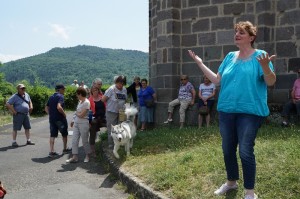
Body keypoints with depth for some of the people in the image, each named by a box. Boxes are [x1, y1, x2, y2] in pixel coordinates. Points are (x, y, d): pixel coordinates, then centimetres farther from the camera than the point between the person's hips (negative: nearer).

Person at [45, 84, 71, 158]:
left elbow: (46, 108, 13)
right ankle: (65, 149, 24)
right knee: (64, 134, 13)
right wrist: (64, 114, -14)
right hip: (60, 119, -6)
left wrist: (51, 114, 13)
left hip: (52, 119, 6)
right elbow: (59, 107, -27)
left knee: (52, 135, 7)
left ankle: (51, 151, 3)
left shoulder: (51, 97, 12)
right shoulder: (60, 96, -13)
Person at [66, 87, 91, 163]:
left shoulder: (86, 103, -15)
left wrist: (76, 113, 0)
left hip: (83, 124, -8)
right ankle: (75, 157, 8)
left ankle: (87, 156, 21)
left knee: (84, 141, 4)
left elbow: (81, 115, -18)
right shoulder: (80, 102, 12)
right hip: (76, 123, 8)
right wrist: (73, 121, 10)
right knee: (74, 140, 4)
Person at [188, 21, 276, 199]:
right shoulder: (230, 56, 12)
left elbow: (271, 82, -11)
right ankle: (231, 181, 36)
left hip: (249, 111, -6)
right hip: (226, 111, 6)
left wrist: (265, 66, -31)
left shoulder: (260, 55, -4)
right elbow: (216, 79, 13)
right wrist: (200, 63, 9)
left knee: (246, 151, -3)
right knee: (227, 149, 15)